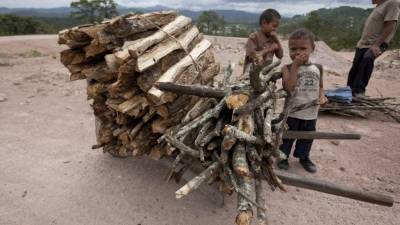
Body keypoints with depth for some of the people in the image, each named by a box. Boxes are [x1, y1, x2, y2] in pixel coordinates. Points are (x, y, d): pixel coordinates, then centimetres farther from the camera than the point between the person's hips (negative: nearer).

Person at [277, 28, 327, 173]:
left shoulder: (317, 68, 1)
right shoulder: (288, 68, -12)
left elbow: (320, 86, 15)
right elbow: (288, 88, -28)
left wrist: (322, 96, -7)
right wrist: (295, 65, -28)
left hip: (311, 113, 4)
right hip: (292, 112, -4)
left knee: (307, 137, 20)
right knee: (287, 136, 11)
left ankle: (304, 156, 41)